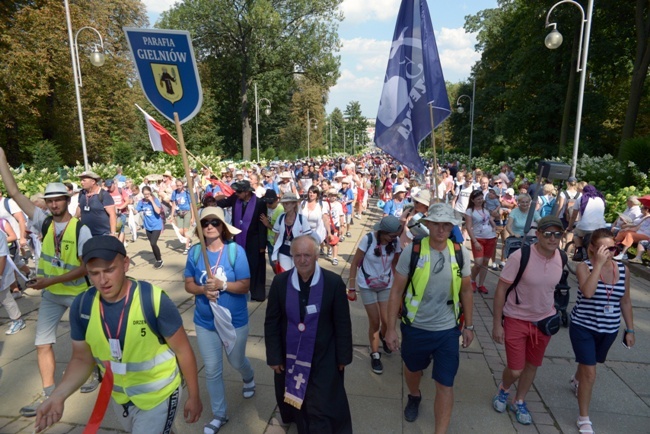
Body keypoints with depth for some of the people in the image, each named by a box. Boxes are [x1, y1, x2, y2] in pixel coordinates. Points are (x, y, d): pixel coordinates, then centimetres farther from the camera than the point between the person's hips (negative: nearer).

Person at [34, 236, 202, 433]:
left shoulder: (154, 300, -29)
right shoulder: (82, 306, -15)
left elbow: (183, 350, -18)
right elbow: (82, 359, -2)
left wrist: (193, 396, -9)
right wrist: (58, 396, -19)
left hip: (158, 394, -5)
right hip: (119, 395, 5)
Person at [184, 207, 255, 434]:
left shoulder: (236, 250, -17)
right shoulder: (195, 252, -7)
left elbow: (245, 286, -16)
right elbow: (189, 284, -2)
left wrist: (222, 285, -32)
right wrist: (204, 290, -23)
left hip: (234, 320, -2)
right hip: (205, 322, 2)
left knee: (237, 361, 20)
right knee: (212, 370, 11)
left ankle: (248, 378, 57)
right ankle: (219, 414, 32)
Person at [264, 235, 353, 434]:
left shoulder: (334, 282, -15)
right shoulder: (280, 282, -9)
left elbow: (342, 324, -7)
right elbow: (271, 323, -2)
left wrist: (343, 356, -2)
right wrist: (274, 356, -2)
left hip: (323, 359, -2)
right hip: (290, 357, 3)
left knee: (322, 408, 8)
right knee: (294, 401, 22)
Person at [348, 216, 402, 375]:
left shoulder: (395, 242, -11)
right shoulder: (368, 239, -20)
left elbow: (396, 265, 2)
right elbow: (354, 264, -12)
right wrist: (351, 288, -10)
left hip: (386, 285, 2)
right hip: (367, 286, -2)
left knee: (387, 321, -2)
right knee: (374, 322, 2)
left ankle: (383, 336, 35)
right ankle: (375, 354, 25)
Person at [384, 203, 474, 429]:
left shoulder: (461, 253, -8)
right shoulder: (412, 251, -16)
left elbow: (466, 291, 5)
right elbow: (396, 291, -11)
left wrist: (468, 326, 8)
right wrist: (390, 328, -10)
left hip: (448, 330, 1)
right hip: (415, 327, 0)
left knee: (445, 384, 5)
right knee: (413, 369, 24)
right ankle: (414, 397, 58)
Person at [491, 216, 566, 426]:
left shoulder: (561, 258, -7)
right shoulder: (520, 257, -22)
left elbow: (555, 287, 10)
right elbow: (501, 289, -16)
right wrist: (497, 323, -15)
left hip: (544, 321, 5)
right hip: (517, 319, -4)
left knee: (532, 365, 18)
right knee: (515, 370, -1)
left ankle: (519, 402, 41)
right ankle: (504, 389, 34)